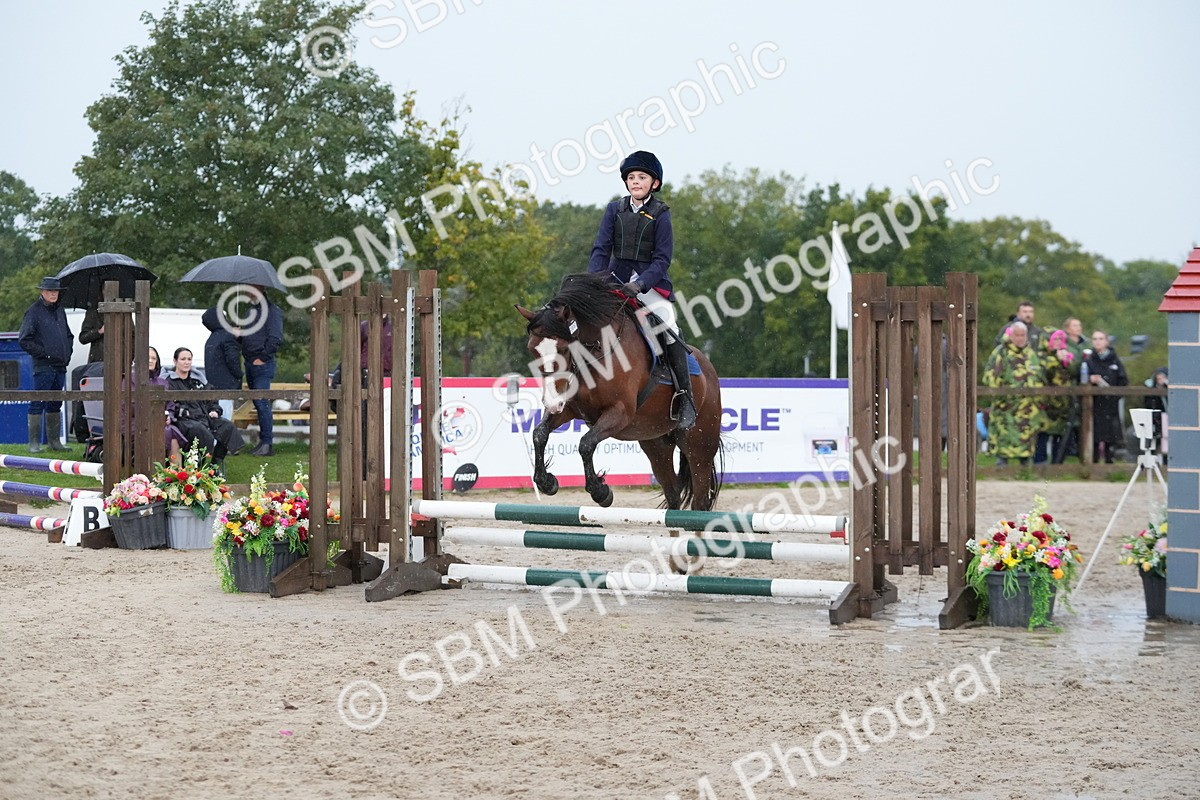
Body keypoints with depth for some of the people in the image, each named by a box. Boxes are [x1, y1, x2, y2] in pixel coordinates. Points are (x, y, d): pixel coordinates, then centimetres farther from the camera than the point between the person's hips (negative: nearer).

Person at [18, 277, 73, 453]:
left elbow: (68, 335, 28)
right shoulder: (34, 311, -7)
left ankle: (53, 440, 20)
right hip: (43, 366, -7)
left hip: (60, 366, 7)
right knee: (38, 404, -6)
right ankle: (34, 442, -4)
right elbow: (24, 340, -11)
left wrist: (68, 353, 12)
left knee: (55, 404, 13)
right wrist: (43, 353, -13)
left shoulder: (60, 310, 15)